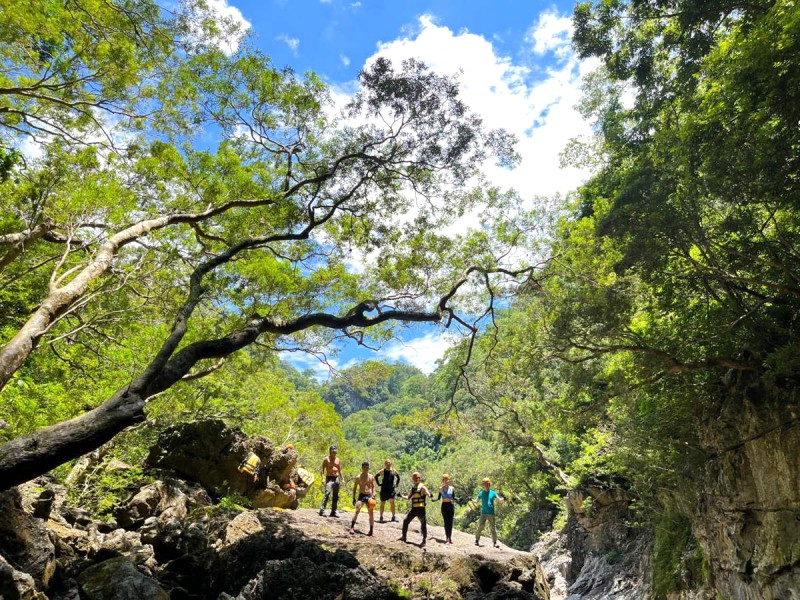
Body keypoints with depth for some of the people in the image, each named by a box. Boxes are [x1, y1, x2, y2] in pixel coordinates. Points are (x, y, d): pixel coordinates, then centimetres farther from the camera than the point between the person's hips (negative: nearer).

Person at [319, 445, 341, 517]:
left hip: (336, 478, 5)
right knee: (327, 493, -21)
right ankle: (322, 510, -19)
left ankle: (333, 512, 13)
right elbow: (323, 469, -4)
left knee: (335, 496, 5)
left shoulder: (338, 460, 13)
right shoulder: (326, 459, 0)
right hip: (329, 478, -5)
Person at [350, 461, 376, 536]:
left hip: (369, 496, 3)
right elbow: (355, 488, 5)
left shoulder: (371, 477, 7)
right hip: (361, 495, -2)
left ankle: (371, 530, 14)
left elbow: (373, 487, 9)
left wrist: (373, 496, -5)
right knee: (357, 510, -19)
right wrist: (354, 498, 0)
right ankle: (352, 527, -16)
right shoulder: (358, 477, 0)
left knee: (371, 513, 4)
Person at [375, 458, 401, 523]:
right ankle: (381, 517, 17)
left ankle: (393, 517, 2)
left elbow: (398, 478, 19)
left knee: (392, 502, -8)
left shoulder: (394, 471, 3)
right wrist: (379, 484, 0)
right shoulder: (382, 471, -4)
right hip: (384, 489, -1)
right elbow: (376, 477, 5)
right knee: (382, 503, 5)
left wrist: (396, 485, 11)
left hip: (392, 489, 1)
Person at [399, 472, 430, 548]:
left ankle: (424, 541, 2)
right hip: (413, 508, 7)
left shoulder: (422, 487, -7)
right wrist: (402, 496, 10)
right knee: (406, 520, 9)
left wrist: (428, 495, -43)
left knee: (423, 523, -6)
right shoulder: (413, 488, 14)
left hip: (420, 508, -7)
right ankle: (404, 537, 24)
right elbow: (408, 497, 22)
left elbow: (428, 495, -21)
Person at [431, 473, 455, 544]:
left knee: (450, 522, 2)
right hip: (444, 506, -1)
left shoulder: (452, 488, 3)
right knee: (446, 522, -5)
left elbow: (454, 498, 6)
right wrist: (433, 499, -7)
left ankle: (450, 537, 12)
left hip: (450, 506, 1)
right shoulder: (441, 489, 3)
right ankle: (447, 538, -2)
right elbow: (438, 498, 10)